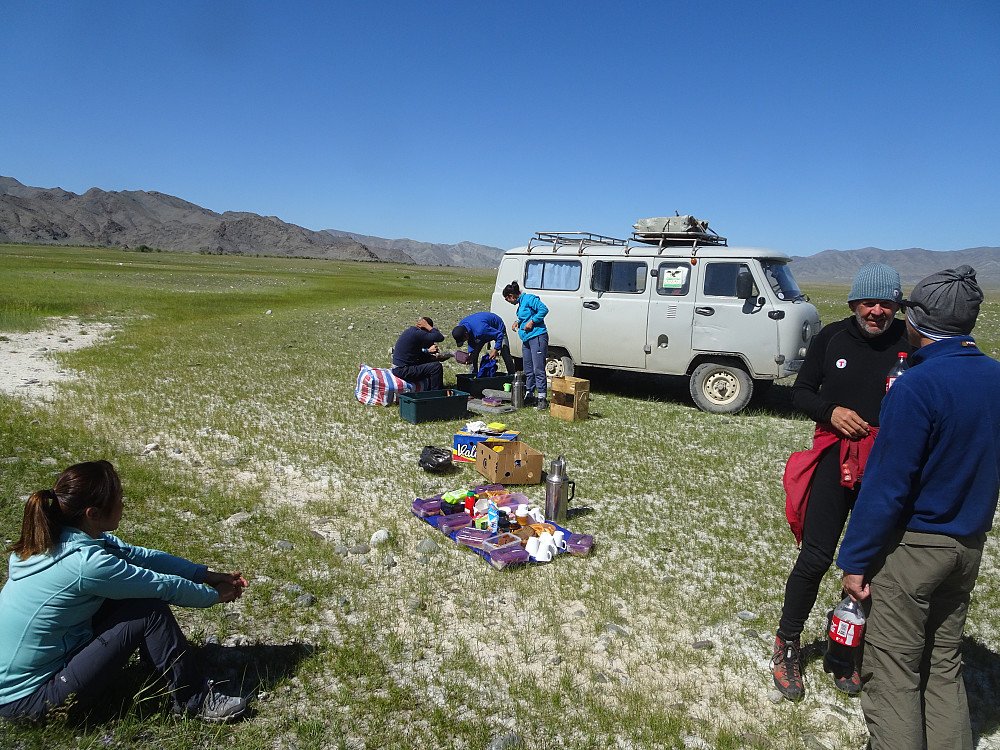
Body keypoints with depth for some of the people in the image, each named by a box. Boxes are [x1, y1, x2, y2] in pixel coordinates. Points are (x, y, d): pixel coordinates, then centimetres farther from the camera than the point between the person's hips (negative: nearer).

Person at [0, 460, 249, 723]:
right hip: (29, 698, -9)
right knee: (149, 610, -14)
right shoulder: (87, 563, -29)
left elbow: (137, 555, 4)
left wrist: (207, 574, 5)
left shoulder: (54, 538, -2)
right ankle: (194, 700, 1)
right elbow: (167, 587, -17)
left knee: (133, 592, 6)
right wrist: (215, 594, 1)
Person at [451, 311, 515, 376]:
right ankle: (473, 375, 11)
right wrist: (470, 354, -14)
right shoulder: (461, 326, -22)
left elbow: (499, 335, -36)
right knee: (473, 353, -1)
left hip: (497, 329, -7)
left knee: (505, 354, -14)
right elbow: (471, 340, -4)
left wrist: (495, 350, -35)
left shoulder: (479, 330, -46)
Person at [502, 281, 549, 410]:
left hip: (537, 337, -10)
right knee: (528, 370, 14)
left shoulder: (529, 299, -9)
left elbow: (544, 309, -19)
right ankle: (529, 395, 22)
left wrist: (532, 322, -18)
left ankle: (541, 398, -11)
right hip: (526, 339, 10)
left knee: (538, 369, -12)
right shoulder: (521, 303, 19)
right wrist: (518, 322, 14)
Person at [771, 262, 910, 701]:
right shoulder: (832, 337, 0)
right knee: (816, 556, -1)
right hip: (836, 459, -1)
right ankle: (788, 644, 19)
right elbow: (800, 392, 6)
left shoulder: (911, 343, -3)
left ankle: (842, 654, 29)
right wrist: (830, 411, -14)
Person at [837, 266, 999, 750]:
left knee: (892, 673, 5)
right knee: (944, 665, 19)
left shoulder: (916, 387, -21)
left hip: (915, 544, -7)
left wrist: (856, 559, -14)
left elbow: (887, 487, -20)